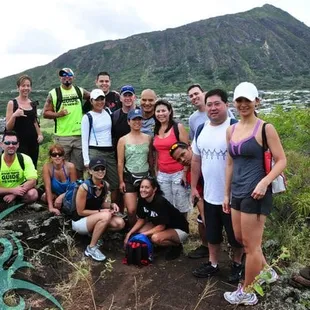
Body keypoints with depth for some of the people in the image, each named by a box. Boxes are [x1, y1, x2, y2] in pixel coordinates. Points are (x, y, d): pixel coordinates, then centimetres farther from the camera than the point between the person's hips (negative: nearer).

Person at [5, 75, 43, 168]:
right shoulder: (12, 103, -4)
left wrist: (40, 134, 6)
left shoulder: (33, 103, 9)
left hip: (33, 141, 5)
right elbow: (8, 127, -6)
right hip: (20, 142, -5)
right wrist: (14, 115, -24)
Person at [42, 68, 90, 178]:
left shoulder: (80, 91, 10)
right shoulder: (54, 93, 2)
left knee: (79, 167, 9)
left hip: (79, 135, 3)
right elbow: (45, 113, 1)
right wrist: (58, 114, -15)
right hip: (62, 136, -2)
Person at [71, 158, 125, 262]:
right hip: (79, 221, -6)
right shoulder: (84, 187, -25)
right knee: (105, 216, -33)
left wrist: (111, 205, -10)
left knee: (120, 223, -15)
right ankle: (91, 248, -17)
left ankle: (94, 232, 6)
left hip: (94, 218, 6)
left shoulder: (105, 185, -6)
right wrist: (100, 211, -21)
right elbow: (80, 212, -18)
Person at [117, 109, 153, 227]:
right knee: (131, 210, -4)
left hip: (145, 176, 2)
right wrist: (121, 181, -6)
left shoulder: (148, 138, 4)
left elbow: (150, 158, 9)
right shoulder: (123, 140, -3)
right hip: (129, 177, -2)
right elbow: (120, 162, -3)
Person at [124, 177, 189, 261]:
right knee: (137, 232, -11)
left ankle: (177, 246, -3)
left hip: (179, 229, -8)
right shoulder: (142, 199, -10)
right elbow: (141, 220, 0)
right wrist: (129, 233, -10)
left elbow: (161, 226, -27)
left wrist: (143, 234, -25)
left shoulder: (160, 202, -31)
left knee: (156, 238, -34)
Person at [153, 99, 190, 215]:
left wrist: (185, 172, -12)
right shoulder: (156, 130, 9)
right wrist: (155, 171, 13)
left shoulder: (178, 127, -7)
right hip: (162, 175, 5)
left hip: (178, 173, -5)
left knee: (181, 206, 4)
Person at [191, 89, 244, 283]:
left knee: (235, 235, 13)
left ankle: (237, 265, 36)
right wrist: (194, 186, 13)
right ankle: (213, 264, 39)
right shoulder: (201, 130, 5)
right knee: (212, 233, 20)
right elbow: (196, 161, 12)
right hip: (209, 194, 6)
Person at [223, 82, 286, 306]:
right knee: (241, 239, 20)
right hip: (237, 192, 8)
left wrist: (264, 182, -24)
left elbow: (282, 161, -9)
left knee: (251, 245, 5)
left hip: (255, 194, -7)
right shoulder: (231, 130, 9)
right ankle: (267, 272, 44)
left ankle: (247, 293, 25)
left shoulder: (265, 128, -10)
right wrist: (227, 193, 14)